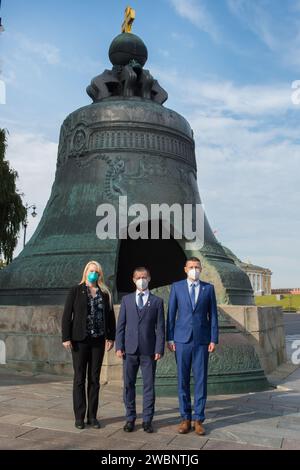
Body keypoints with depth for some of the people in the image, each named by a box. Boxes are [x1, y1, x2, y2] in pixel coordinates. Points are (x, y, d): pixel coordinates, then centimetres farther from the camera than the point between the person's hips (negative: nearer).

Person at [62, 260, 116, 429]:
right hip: (80, 340, -2)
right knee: (79, 379, 4)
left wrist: (111, 337, 3)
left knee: (95, 379, 8)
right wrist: (66, 337, -9)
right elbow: (67, 315, -3)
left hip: (98, 341, 2)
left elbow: (110, 316, 9)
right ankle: (79, 416, 13)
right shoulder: (76, 291, 0)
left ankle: (92, 416, 18)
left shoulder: (105, 293, 7)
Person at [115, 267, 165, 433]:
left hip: (149, 350, -1)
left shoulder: (157, 301, 4)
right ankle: (130, 418, 19)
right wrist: (119, 346, -1)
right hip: (130, 349, 2)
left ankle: (147, 420, 15)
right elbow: (121, 325, 7)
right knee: (129, 385, 7)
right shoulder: (126, 299, 9)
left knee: (149, 386, 4)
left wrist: (159, 350, -7)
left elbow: (160, 327, 1)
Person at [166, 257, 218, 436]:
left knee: (201, 379, 3)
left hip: (202, 340, 0)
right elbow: (171, 314, 4)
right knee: (183, 380, 5)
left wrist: (214, 340, -2)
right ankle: (185, 419, 17)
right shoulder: (177, 287, 4)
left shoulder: (209, 288, 5)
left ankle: (199, 419, 14)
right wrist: (170, 338, 0)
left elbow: (213, 315, 4)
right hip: (182, 339, 0)